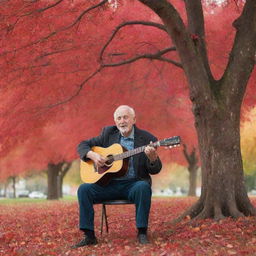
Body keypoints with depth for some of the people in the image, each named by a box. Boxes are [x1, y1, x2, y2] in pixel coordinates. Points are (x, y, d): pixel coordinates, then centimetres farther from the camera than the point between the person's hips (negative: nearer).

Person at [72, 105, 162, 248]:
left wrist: (152, 157, -26)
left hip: (134, 184, -3)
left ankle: (142, 233, -24)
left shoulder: (147, 139, -1)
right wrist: (92, 155, -10)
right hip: (110, 184, 3)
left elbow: (155, 170, -3)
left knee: (143, 187, -36)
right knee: (84, 189, -20)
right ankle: (89, 236, -15)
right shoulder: (108, 133, 8)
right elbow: (82, 145, 12)